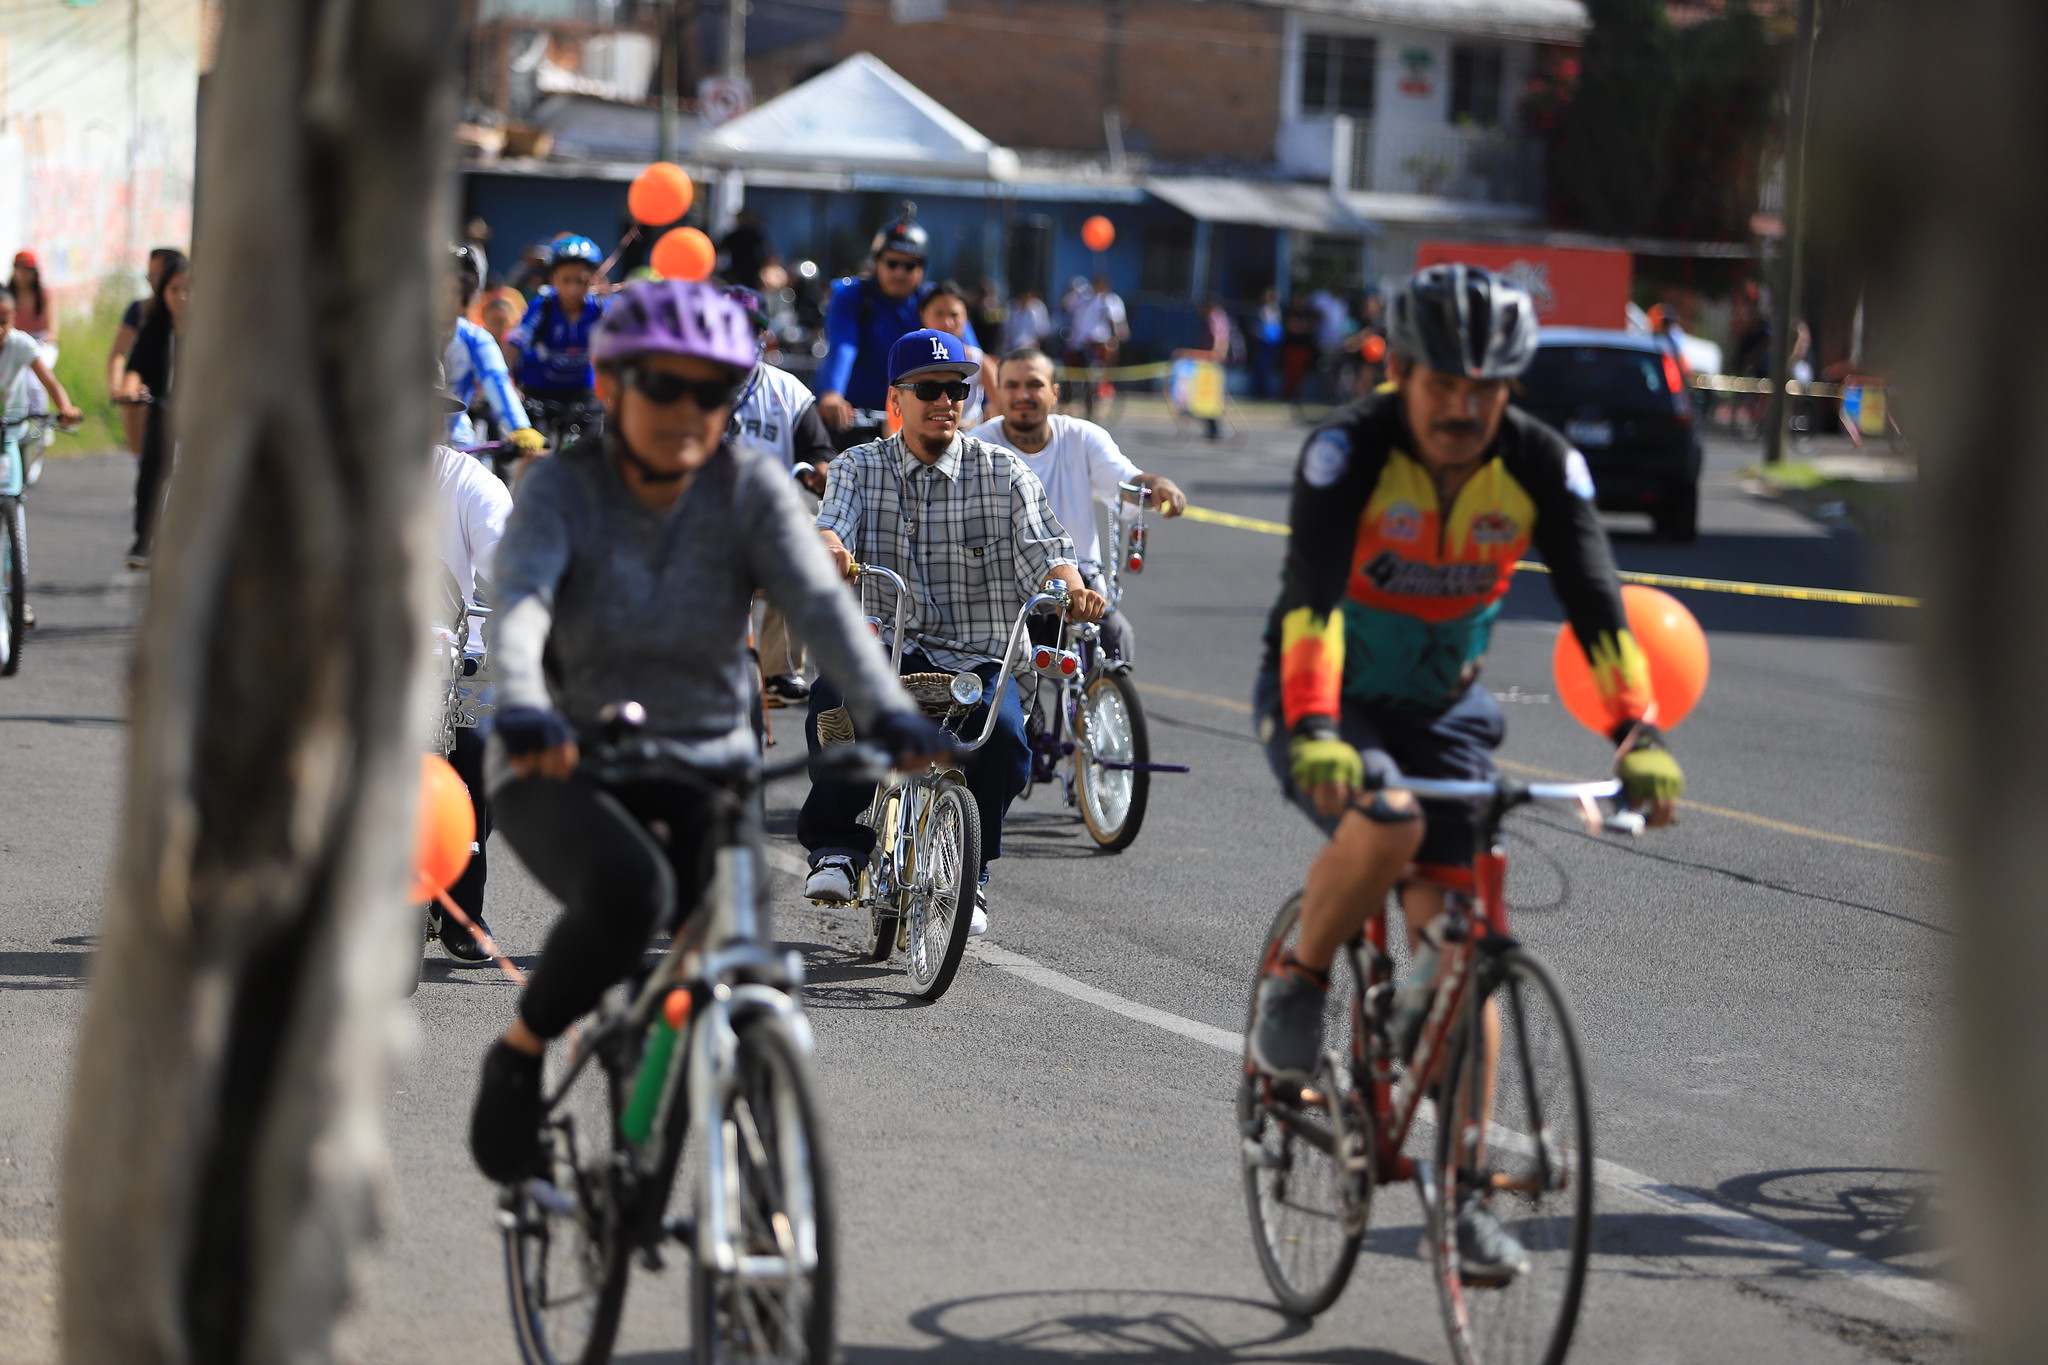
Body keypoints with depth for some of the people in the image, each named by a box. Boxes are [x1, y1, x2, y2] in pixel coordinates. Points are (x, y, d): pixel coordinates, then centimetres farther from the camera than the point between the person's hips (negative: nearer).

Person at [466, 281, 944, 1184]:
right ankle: (519, 1054, -7)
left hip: (704, 770, 3)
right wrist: (521, 710, -50)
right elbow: (520, 601, -29)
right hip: (566, 767, -3)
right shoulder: (563, 489, -11)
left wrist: (886, 710, -38)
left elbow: (819, 602, -20)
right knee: (629, 892, -33)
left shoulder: (750, 489, -5)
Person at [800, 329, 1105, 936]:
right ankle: (837, 845, -14)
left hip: (977, 658, 0)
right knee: (834, 698, -33)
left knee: (1004, 731, -30)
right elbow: (832, 522, -11)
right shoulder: (859, 468, 8)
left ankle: (972, 869, -5)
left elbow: (1042, 546, -7)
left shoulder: (1003, 473, 5)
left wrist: (1072, 588, -31)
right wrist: (831, 550, -37)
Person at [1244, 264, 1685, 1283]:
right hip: (1323, 699, -3)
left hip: (1442, 706, 3)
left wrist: (1640, 736, -38)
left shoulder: (1542, 466, -15)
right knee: (1388, 821, -35)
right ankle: (1296, 986, -7)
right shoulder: (1348, 451, -25)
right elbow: (1312, 595, -37)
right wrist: (1315, 734, -52)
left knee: (1455, 941, -6)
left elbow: (1595, 603, -23)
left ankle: (1464, 1190, 2)